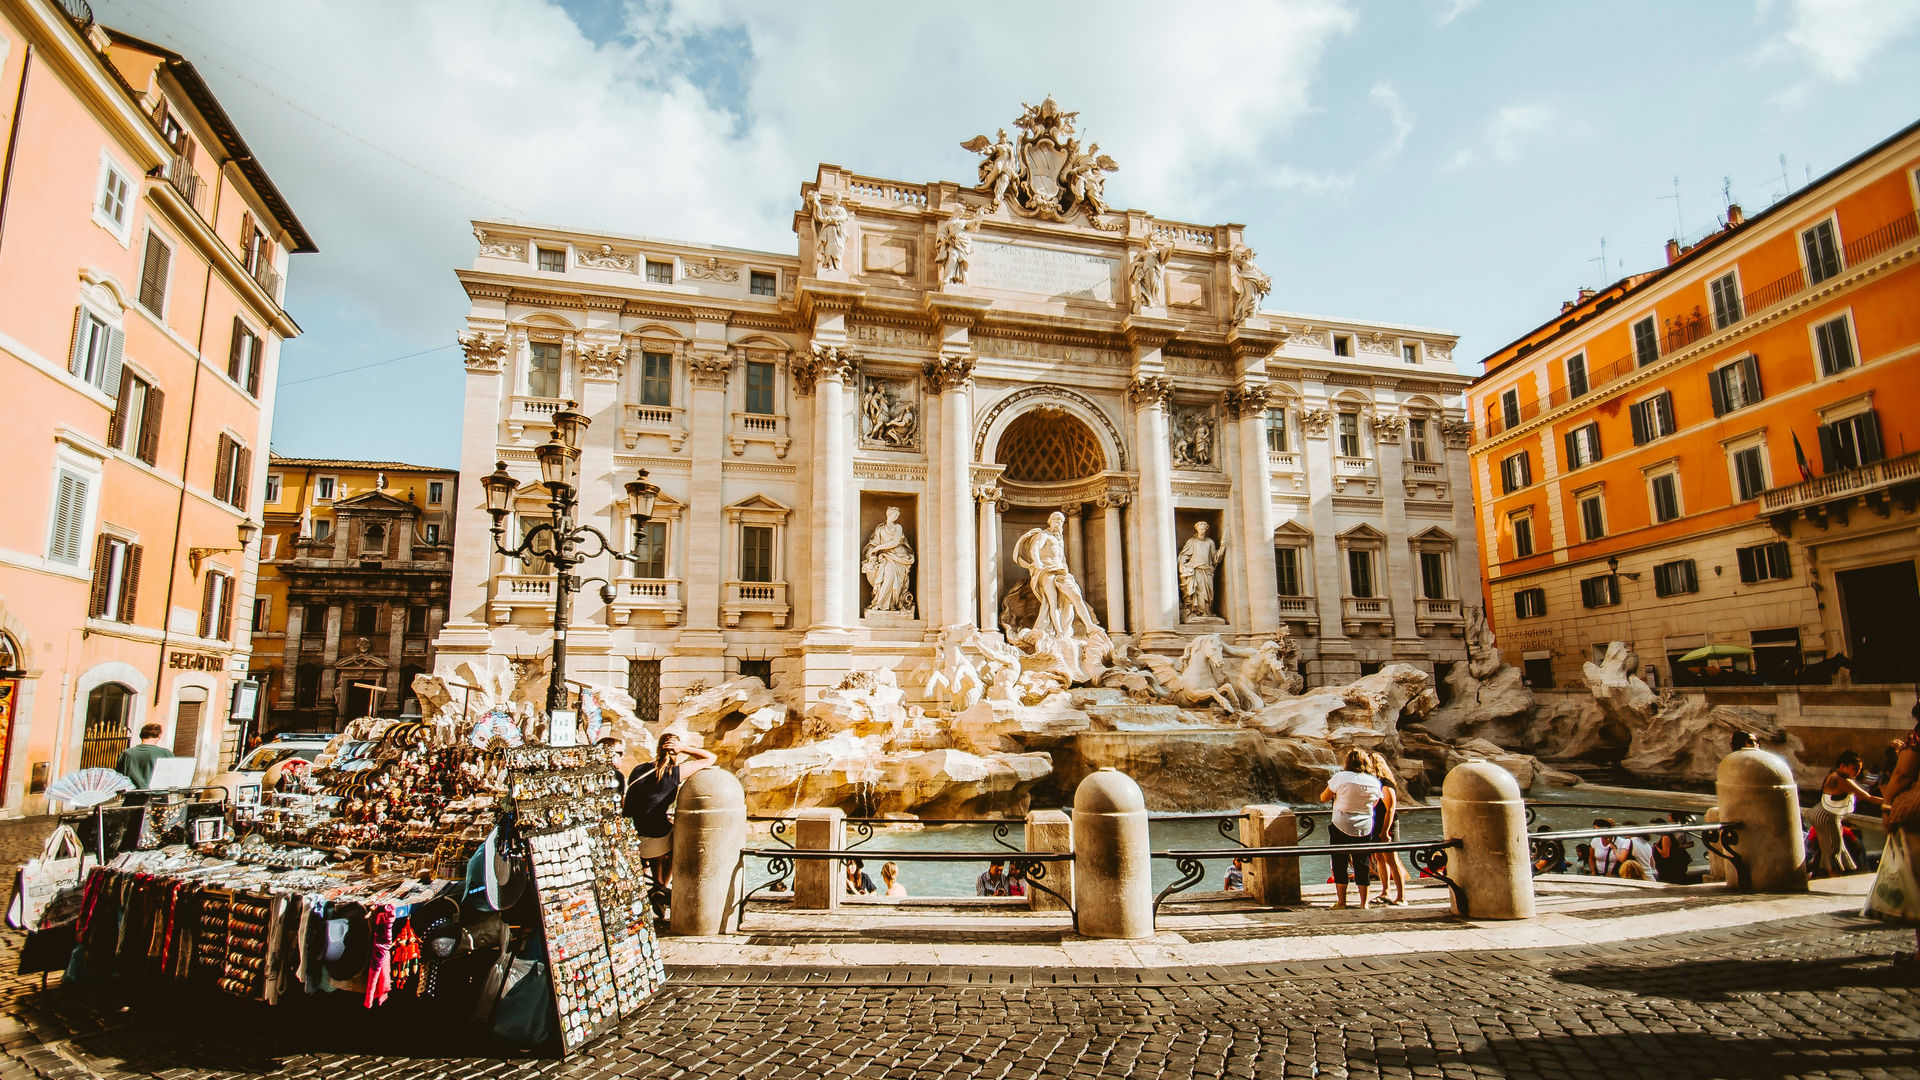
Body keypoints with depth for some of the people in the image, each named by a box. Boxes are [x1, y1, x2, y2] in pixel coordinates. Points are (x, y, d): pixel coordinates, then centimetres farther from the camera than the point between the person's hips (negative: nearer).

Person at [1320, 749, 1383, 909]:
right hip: (1364, 829, 3)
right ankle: (1364, 904, 14)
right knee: (1362, 866, 11)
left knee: (1340, 865, 8)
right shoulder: (1374, 781, -2)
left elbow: (1324, 797, -3)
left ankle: (1341, 902, 11)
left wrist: (1334, 794, 18)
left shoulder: (1341, 777, -12)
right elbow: (1374, 804, 13)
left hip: (1341, 827, -3)